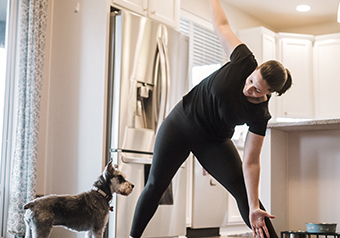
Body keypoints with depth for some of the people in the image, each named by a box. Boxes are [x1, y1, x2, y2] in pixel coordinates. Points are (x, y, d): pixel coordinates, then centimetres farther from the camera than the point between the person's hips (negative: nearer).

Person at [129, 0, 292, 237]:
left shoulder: (259, 115, -24)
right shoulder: (244, 61, -24)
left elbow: (250, 163, -23)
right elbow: (222, 26, -11)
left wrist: (254, 207, -27)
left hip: (214, 142, -1)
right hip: (181, 122, 1)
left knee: (243, 189, -17)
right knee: (155, 185, 7)